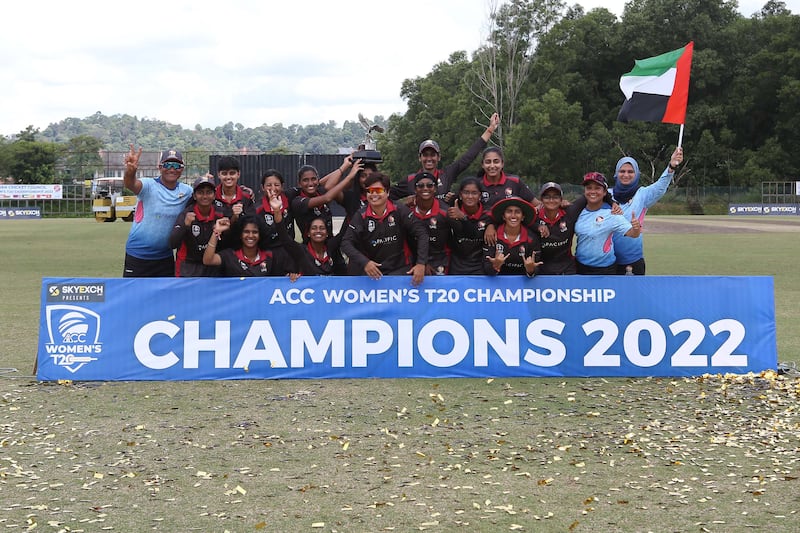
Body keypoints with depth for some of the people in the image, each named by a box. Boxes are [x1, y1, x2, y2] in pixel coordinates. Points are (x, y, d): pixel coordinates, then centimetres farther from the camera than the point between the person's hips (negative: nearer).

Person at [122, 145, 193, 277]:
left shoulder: (187, 191, 2)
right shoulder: (149, 186, -13)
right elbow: (130, 184, -31)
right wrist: (131, 169, -55)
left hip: (165, 258, 4)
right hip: (137, 256, -4)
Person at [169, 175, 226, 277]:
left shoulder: (219, 214, -2)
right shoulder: (186, 214, -13)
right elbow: (172, 244, -22)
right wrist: (185, 224, -36)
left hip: (212, 268, 4)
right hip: (188, 268, -4)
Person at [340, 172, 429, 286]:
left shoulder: (400, 211, -4)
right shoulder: (361, 216, -1)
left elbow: (421, 234, -5)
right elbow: (346, 243, -8)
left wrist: (421, 264, -17)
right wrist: (364, 262, -25)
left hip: (399, 269, -1)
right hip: (372, 272, 2)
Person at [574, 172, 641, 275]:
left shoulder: (612, 214, -15)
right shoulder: (580, 211, -2)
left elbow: (632, 234, -18)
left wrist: (636, 228, -42)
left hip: (604, 270, -5)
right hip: (580, 268, 5)